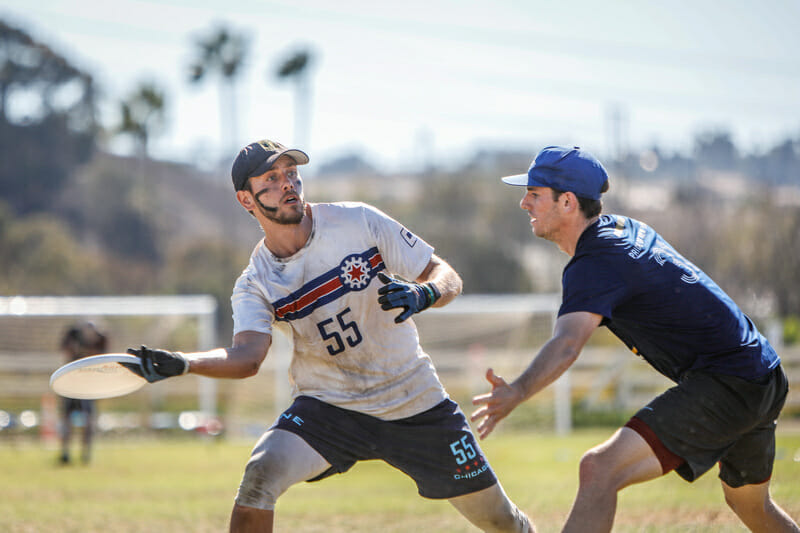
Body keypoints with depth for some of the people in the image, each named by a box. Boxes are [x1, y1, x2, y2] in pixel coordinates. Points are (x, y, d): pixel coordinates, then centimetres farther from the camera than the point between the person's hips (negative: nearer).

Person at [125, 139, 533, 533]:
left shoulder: (359, 222, -8)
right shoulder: (255, 284, -7)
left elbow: (447, 277, -6)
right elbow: (248, 355, -24)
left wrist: (423, 294, -30)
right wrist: (181, 364, -42)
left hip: (414, 401, 0)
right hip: (327, 407, 0)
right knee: (261, 473, -28)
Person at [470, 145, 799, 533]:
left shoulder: (595, 265, -18)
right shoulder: (626, 227, 12)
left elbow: (567, 344, -36)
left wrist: (516, 393, -49)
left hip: (726, 385, -11)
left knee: (600, 470, -23)